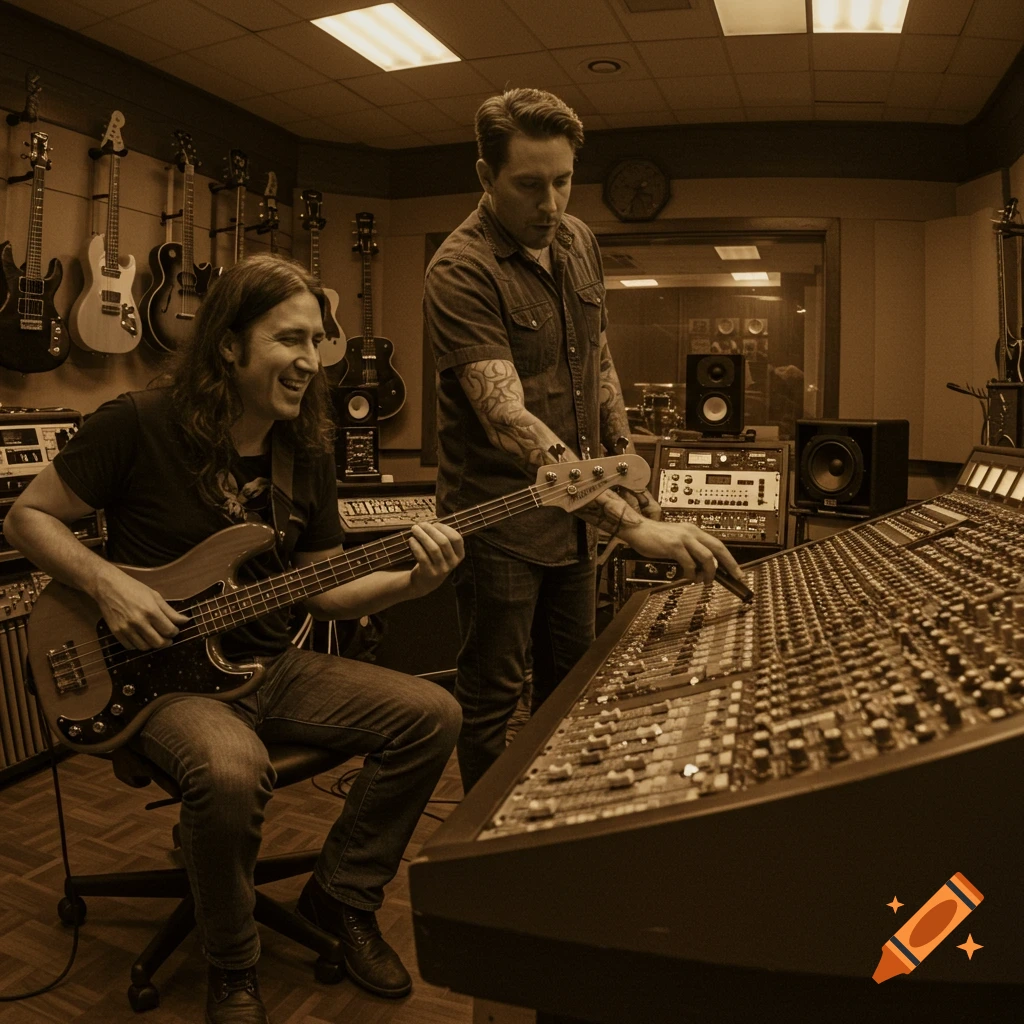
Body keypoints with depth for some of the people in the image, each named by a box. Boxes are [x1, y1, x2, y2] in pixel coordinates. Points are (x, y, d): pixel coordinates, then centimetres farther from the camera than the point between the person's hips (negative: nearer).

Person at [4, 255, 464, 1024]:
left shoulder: (307, 450, 4)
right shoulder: (139, 425, -12)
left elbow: (321, 589, 7)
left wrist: (411, 581, -10)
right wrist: (107, 584, -18)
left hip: (273, 665, 6)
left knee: (432, 714, -10)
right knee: (231, 772, -36)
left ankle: (343, 897, 12)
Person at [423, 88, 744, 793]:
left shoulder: (579, 241, 4)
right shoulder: (461, 272, -21)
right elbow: (508, 417, -33)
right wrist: (632, 524, -40)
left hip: (576, 509, 8)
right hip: (501, 519, -7)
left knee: (571, 685, 20)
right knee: (492, 699, 6)